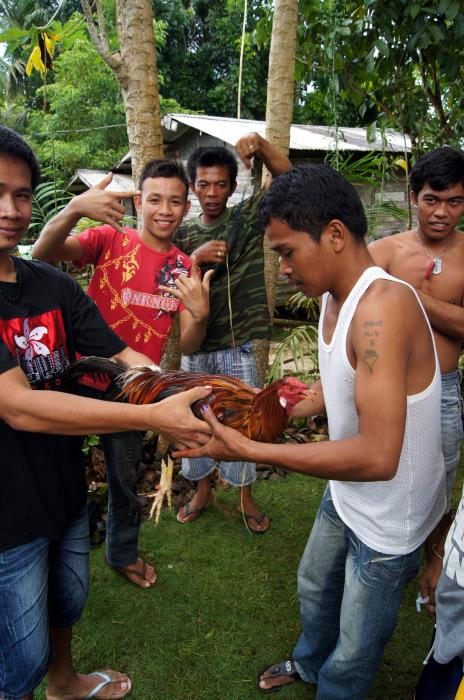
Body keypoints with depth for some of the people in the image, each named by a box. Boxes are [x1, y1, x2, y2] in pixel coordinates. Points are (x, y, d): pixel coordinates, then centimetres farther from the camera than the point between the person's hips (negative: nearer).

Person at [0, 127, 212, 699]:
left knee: (68, 603, 29)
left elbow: (122, 357, -5)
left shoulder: (55, 286, -1)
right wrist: (153, 417, -36)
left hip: (65, 491, 7)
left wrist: (185, 396, -23)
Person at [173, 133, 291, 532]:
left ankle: (246, 498, 27)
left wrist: (261, 146, -28)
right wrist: (196, 257, -20)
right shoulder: (184, 235, 5)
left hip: (237, 345, -2)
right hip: (196, 346, 3)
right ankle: (203, 490, 34)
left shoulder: (248, 217, -1)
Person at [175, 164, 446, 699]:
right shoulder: (333, 298, -4)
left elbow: (378, 456, -39)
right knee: (313, 588, 32)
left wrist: (248, 450, -35)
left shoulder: (382, 307, -34)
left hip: (388, 519, -9)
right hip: (344, 495, 9)